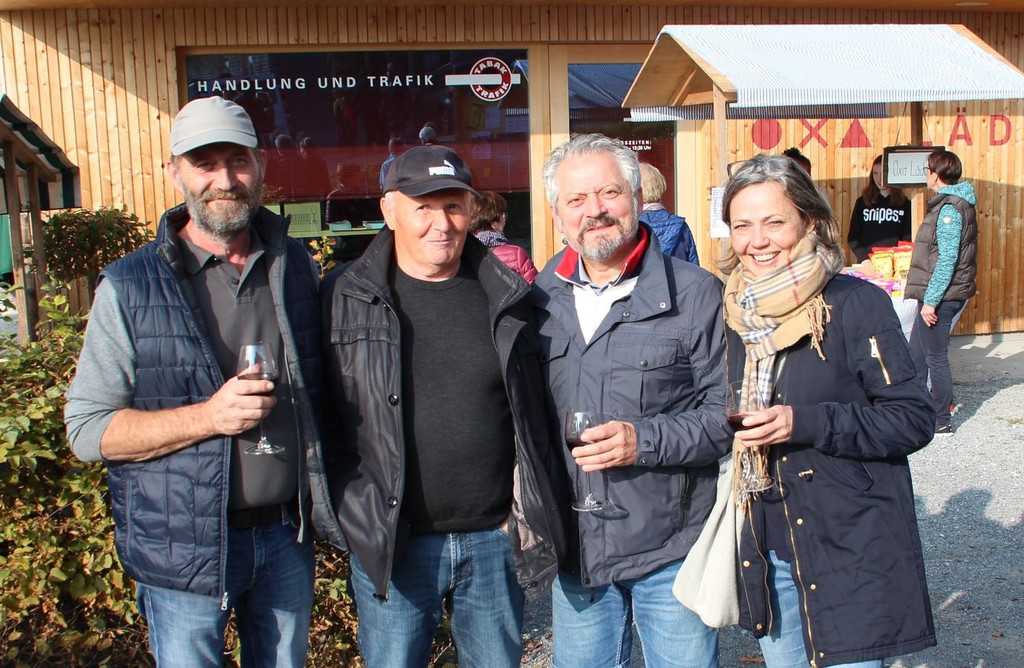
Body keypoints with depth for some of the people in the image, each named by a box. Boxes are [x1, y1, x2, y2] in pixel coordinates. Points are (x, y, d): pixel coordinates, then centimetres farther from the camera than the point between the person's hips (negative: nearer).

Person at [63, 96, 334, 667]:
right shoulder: (131, 287, -8)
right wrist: (208, 416, -23)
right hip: (185, 548, -3)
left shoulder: (297, 266, 3)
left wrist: (325, 502, 2)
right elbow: (88, 429, -10)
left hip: (287, 534, 3)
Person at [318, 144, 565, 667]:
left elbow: (536, 412, 8)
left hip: (495, 541, 2)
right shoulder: (343, 299, -3)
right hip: (391, 546, -2)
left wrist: (533, 509, 4)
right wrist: (352, 514, -6)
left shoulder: (506, 299, 3)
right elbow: (322, 418, -1)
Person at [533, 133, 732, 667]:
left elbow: (726, 412, -8)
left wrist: (645, 441, -23)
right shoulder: (541, 299, 5)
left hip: (670, 549, -3)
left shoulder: (696, 294, -8)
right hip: (573, 549, 4)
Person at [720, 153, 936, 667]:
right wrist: (732, 430, 0)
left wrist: (805, 423, -23)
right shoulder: (736, 313, 4)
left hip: (851, 552, -5)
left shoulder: (857, 304, -12)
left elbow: (913, 419, -13)